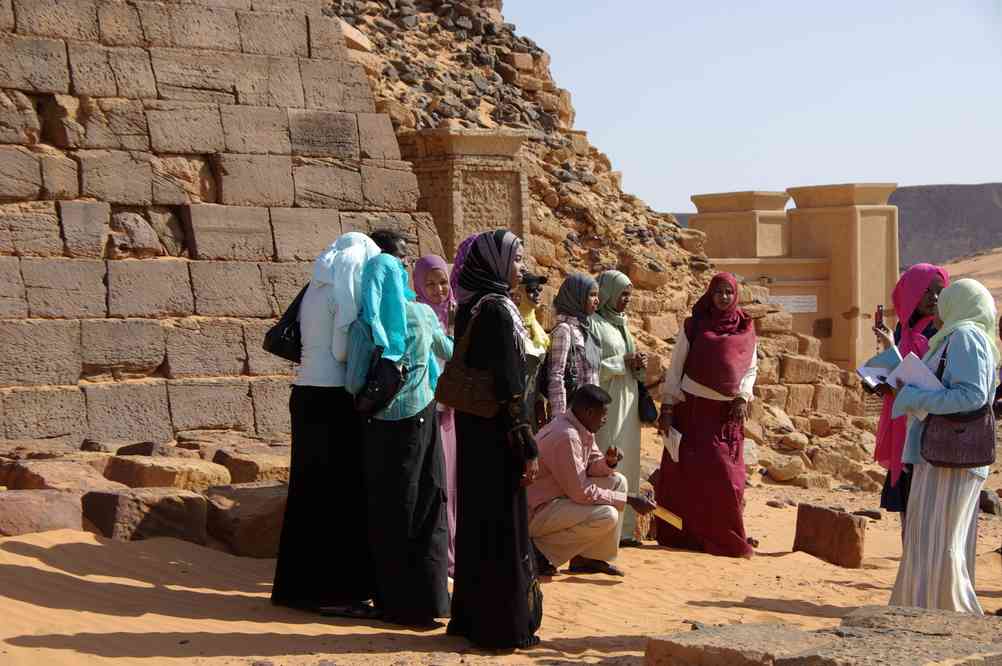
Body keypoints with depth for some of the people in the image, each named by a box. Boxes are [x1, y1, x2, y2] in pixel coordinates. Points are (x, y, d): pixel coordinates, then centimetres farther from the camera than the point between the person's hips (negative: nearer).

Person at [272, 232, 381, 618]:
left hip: (306, 394, 9)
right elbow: (343, 351, -15)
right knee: (339, 494, -4)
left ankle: (298, 585, 18)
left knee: (309, 489, 13)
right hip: (333, 399, -9)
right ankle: (333, 590, -1)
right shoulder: (345, 292, -10)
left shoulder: (316, 289, 14)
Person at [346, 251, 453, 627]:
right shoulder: (422, 315, -1)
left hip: (383, 426, -1)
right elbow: (447, 352, 18)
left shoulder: (364, 325, -9)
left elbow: (354, 384, -10)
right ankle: (429, 598, 6)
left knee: (389, 514, 6)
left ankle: (396, 602, 9)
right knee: (427, 509, 8)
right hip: (421, 419, 2)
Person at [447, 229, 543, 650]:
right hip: (498, 436, -9)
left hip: (473, 431, 9)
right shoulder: (497, 310, -17)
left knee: (477, 522, 15)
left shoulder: (470, 308, 9)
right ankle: (505, 625, 6)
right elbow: (509, 389, -20)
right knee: (504, 526, -1)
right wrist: (527, 448, -17)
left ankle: (471, 616, 23)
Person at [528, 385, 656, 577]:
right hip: (535, 512, -10)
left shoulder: (582, 428, 4)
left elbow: (591, 466, 16)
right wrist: (629, 500, -17)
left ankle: (587, 558, 7)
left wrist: (608, 462, -9)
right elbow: (581, 493, -24)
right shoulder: (566, 436, -26)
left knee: (618, 481, 7)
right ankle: (541, 550, -10)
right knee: (607, 516, -25)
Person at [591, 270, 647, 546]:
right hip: (606, 405, -9)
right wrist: (623, 362, -15)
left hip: (627, 403, 9)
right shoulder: (594, 324, -9)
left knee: (626, 464, 8)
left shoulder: (620, 323, 18)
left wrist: (638, 364, 3)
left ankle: (623, 528, 12)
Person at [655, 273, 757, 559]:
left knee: (726, 477, -2)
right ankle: (684, 535, 5)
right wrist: (667, 409, -4)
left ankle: (728, 538, 8)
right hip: (692, 410, -2)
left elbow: (751, 368, 13)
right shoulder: (693, 327, 1)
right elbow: (675, 368, 1)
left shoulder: (745, 331, 7)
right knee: (686, 474, -2)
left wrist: (743, 396, -5)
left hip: (728, 414, 2)